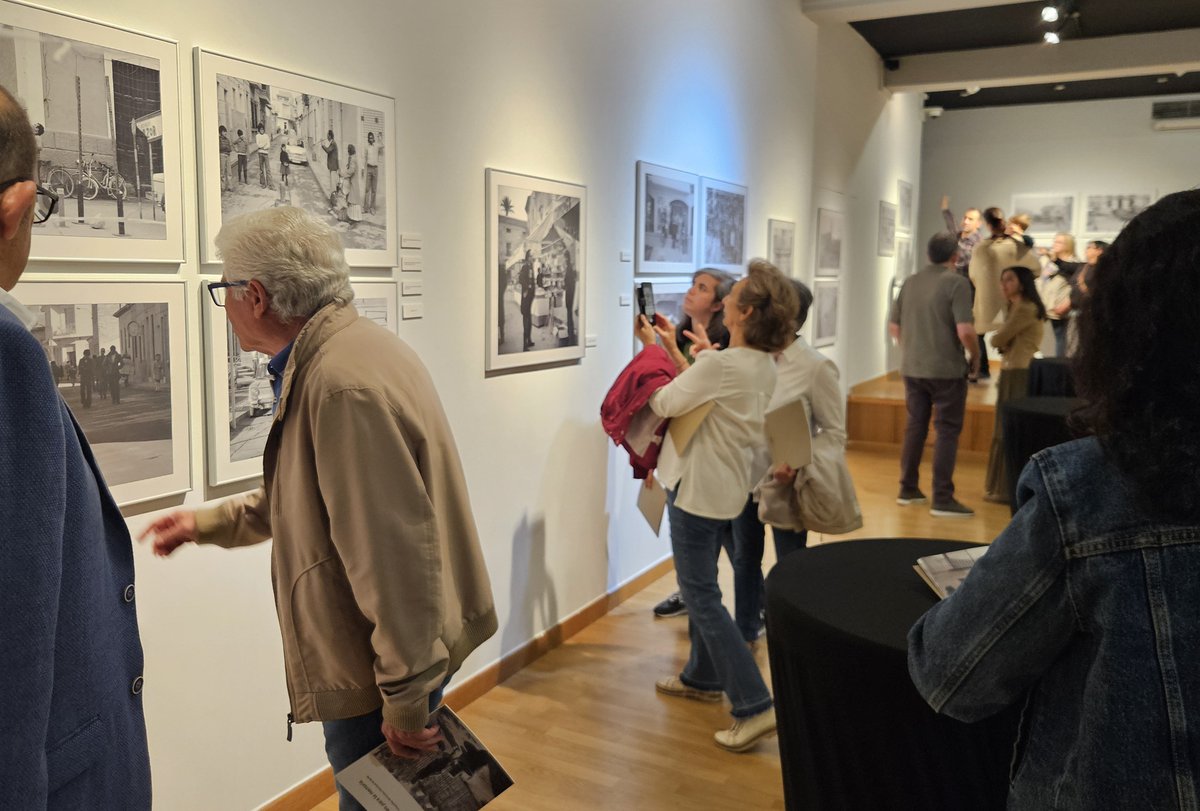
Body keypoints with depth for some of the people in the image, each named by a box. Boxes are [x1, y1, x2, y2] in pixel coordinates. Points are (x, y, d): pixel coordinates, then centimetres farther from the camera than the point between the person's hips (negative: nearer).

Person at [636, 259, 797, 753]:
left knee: (701, 596, -2)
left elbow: (663, 403, -14)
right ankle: (703, 677, 38)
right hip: (726, 486, 9)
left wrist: (652, 348, 1)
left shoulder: (722, 364, -26)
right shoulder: (764, 365, 2)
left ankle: (754, 706, -2)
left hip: (699, 490, -9)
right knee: (700, 587, 23)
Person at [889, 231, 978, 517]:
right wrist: (975, 356, -4)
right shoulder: (956, 282, -13)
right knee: (947, 431, 1)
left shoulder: (911, 281, 6)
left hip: (912, 368, 6)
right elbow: (965, 331, -20)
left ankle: (908, 489, 21)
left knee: (915, 426, 15)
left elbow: (893, 326, 10)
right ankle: (943, 499, 2)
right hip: (946, 369, -6)